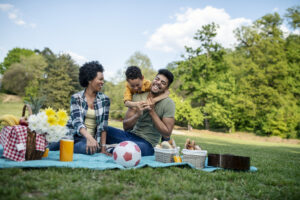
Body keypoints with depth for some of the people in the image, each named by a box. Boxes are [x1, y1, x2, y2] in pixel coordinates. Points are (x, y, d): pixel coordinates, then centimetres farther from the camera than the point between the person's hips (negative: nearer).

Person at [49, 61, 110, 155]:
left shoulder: (105, 100, 3)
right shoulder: (76, 98, -1)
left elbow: (103, 125, 1)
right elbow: (77, 121, -15)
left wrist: (103, 148, -8)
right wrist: (89, 137, -34)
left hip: (91, 137, 2)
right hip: (72, 134, -1)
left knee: (88, 148, -36)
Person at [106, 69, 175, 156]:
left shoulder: (168, 103, -7)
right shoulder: (138, 97, 3)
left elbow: (167, 134, -13)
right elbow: (126, 126, -1)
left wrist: (152, 111, -17)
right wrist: (137, 115, -22)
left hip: (147, 143, -4)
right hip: (131, 135, 4)